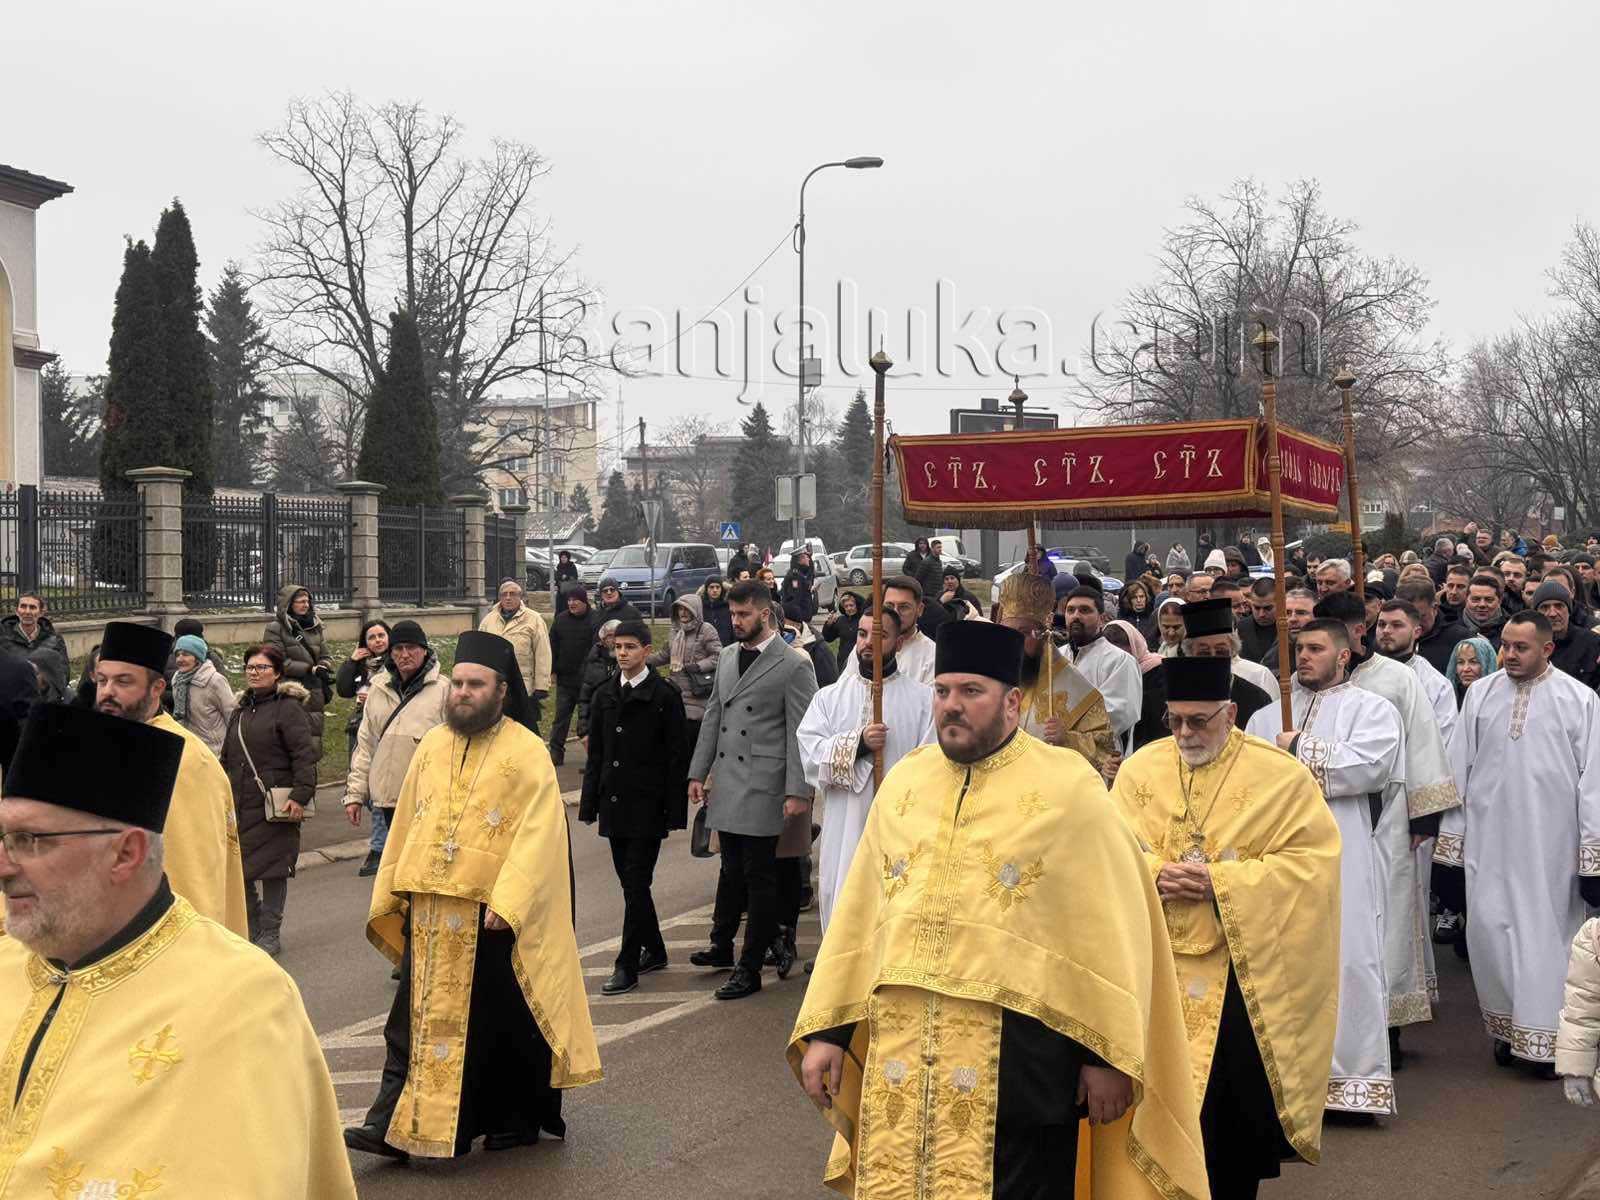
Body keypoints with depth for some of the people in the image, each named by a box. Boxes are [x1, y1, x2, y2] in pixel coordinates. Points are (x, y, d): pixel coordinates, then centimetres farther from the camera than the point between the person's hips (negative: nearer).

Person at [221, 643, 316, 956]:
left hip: (274, 806, -7)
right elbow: (227, 758, 25)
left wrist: (300, 795, -20)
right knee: (238, 869, 5)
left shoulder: (289, 708, -5)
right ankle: (252, 928, 20)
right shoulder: (242, 709, 18)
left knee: (273, 869, 0)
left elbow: (305, 755, -12)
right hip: (239, 805, 7)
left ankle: (270, 934, 10)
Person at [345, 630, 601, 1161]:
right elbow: (406, 823, 15)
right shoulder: (431, 746, 8)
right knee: (417, 1018, 4)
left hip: (494, 915, -5)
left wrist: (506, 903, -22)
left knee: (504, 1021, 7)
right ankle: (393, 1124, 6)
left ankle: (518, 1118, 24)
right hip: (428, 913, 5)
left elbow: (537, 835, -15)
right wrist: (389, 894, 13)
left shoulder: (527, 753, -9)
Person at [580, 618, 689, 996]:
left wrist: (675, 810, -11)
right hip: (615, 804, 6)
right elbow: (596, 752, 14)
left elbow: (678, 756, -7)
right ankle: (654, 951, 26)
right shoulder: (605, 695, 11)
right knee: (630, 882, 12)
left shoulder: (665, 696, -6)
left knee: (636, 883, -7)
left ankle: (627, 966, -4)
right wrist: (590, 803, 9)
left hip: (648, 805, -6)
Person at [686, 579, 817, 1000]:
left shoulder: (793, 665, -9)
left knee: (758, 877, 0)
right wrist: (698, 772, 12)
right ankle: (722, 945, 33)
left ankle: (750, 967, 6)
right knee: (731, 870, 19)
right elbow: (713, 715, 17)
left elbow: (801, 733, -11)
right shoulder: (727, 656, 13)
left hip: (762, 788, -6)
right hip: (727, 785, 6)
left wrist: (798, 791, -15)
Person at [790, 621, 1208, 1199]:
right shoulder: (904, 782, 9)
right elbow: (858, 912, 11)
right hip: (899, 1049, 5)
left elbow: (1110, 924, -6)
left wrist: (1107, 1054, -8)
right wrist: (827, 1030, 8)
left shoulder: (1067, 789, -5)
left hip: (1017, 1053, -4)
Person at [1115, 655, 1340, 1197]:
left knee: (1234, 1098, -1)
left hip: (1241, 974, -3)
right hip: (1158, 967, 3)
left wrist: (1221, 880, -18)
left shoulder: (1280, 775, -5)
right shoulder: (1141, 768, 5)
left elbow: (1313, 857, -11)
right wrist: (1154, 874, -15)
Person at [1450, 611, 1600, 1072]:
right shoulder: (1480, 694, 4)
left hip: (1551, 842, -2)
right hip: (1489, 838, 2)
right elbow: (1459, 766, 7)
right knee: (1489, 926, 2)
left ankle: (1543, 1035, 12)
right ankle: (1507, 1024, 19)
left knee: (1545, 931, 2)